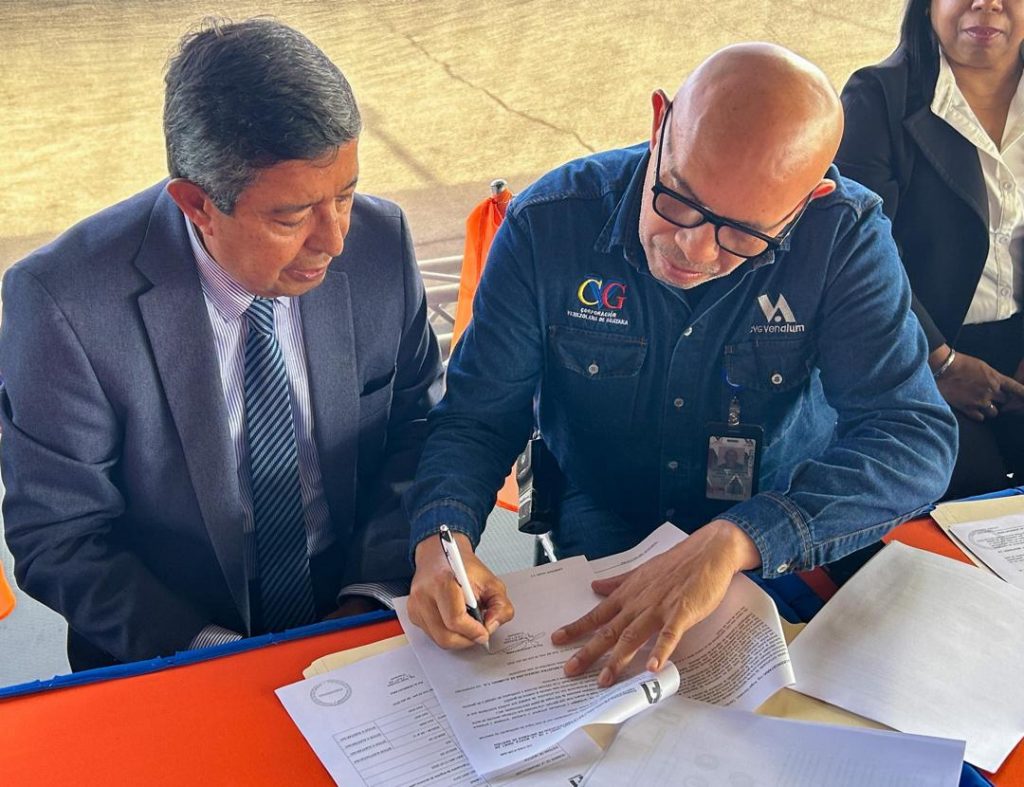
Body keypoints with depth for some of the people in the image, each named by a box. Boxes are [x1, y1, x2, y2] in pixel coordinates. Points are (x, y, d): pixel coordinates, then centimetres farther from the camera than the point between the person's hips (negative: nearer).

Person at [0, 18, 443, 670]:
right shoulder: (63, 301, -19)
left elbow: (416, 430, 1)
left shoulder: (380, 241, -11)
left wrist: (371, 591, -11)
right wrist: (212, 652, -21)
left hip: (358, 627, 0)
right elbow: (58, 539, -11)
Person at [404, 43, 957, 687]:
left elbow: (915, 436, -25)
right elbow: (476, 418, -10)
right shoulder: (549, 224, -16)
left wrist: (736, 540, -40)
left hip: (786, 552, 2)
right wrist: (442, 539, -31)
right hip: (597, 542, -1)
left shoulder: (845, 239, -18)